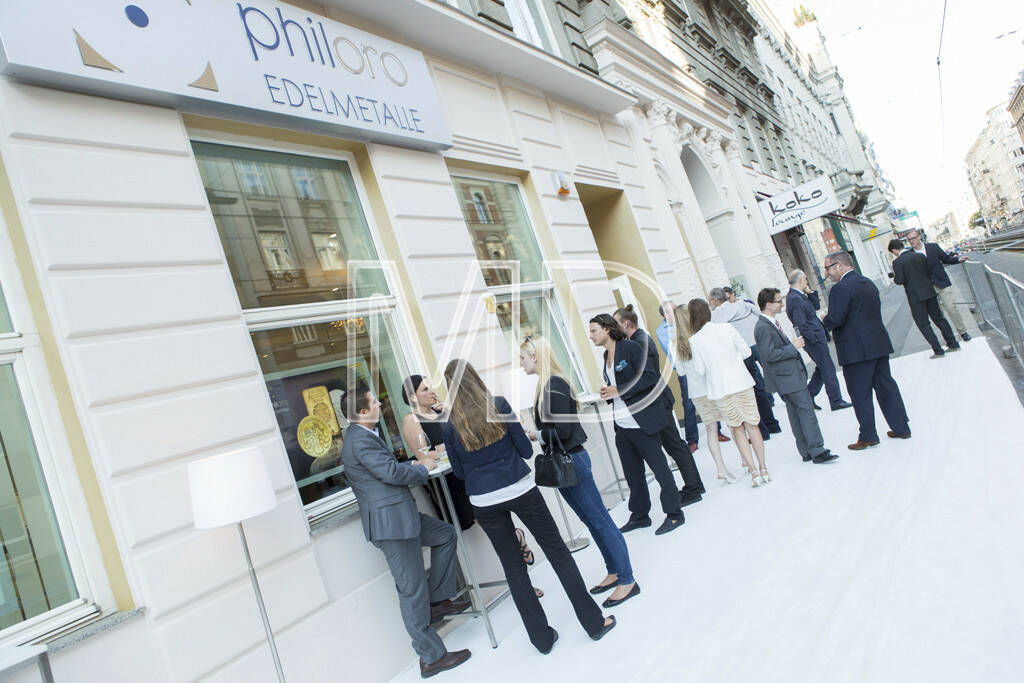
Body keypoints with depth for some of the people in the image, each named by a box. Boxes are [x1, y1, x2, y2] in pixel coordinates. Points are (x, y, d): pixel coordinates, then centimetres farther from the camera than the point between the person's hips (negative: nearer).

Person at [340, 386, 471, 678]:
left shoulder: (364, 435, 15)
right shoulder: (360, 439, -18)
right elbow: (391, 472, -23)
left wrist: (415, 464, 4)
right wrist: (423, 469, -6)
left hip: (400, 515, 11)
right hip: (389, 521, -11)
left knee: (446, 534, 22)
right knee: (412, 590, -2)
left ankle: (437, 602, 24)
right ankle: (431, 658, 8)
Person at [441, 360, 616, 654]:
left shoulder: (451, 425, -3)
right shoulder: (498, 405, -7)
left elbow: (459, 471, 6)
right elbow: (525, 449, -3)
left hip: (484, 502, 1)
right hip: (519, 489, -1)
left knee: (513, 566, 13)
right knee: (557, 551, 10)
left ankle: (542, 637, 20)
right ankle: (593, 622, 17)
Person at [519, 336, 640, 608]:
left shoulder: (554, 385, -19)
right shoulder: (547, 384, 10)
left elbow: (562, 432, -23)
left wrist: (531, 435, -14)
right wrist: (531, 434, 4)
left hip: (571, 460, -10)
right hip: (563, 463, 10)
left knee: (600, 521, 0)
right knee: (591, 520, 18)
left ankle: (627, 581, 11)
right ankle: (614, 572, 31)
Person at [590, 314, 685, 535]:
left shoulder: (630, 347, -11)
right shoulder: (606, 356, 13)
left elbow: (650, 377, -17)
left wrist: (619, 391, -19)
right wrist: (607, 394, 0)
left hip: (642, 421, -8)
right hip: (622, 425, 8)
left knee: (659, 467, 2)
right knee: (632, 473, 15)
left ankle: (674, 514, 14)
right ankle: (640, 515, 28)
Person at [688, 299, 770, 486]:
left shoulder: (694, 340, -9)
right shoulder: (726, 328, -3)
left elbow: (699, 370, -5)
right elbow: (746, 351, 4)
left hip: (719, 390, -1)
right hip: (742, 383, 2)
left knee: (737, 427, 13)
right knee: (752, 424, 13)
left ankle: (754, 471, 9)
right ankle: (763, 468, 17)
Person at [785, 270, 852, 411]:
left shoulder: (799, 296, 12)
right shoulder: (796, 299, -21)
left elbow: (816, 306, 15)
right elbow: (801, 324, -25)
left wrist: (810, 292, 2)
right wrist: (815, 339, -19)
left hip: (815, 338, 10)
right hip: (814, 339, -10)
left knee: (822, 368, 18)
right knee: (828, 369, -1)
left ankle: (808, 397, 22)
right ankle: (836, 401, 7)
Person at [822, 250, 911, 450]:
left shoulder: (840, 289, -17)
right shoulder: (868, 283, 12)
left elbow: (835, 319, -23)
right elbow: (874, 311, 16)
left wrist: (824, 321, -1)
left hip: (857, 350, -9)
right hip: (879, 344, 9)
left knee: (861, 395, 1)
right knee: (886, 386, 16)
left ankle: (868, 437, 8)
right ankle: (901, 428, 24)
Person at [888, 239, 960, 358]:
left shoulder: (897, 262, -12)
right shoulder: (920, 256, 6)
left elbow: (899, 280, -16)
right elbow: (929, 272, 10)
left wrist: (894, 277, 4)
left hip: (915, 297, -6)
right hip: (929, 292, 6)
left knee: (923, 324, 3)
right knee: (938, 318, 17)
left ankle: (938, 350, 1)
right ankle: (953, 344, 21)